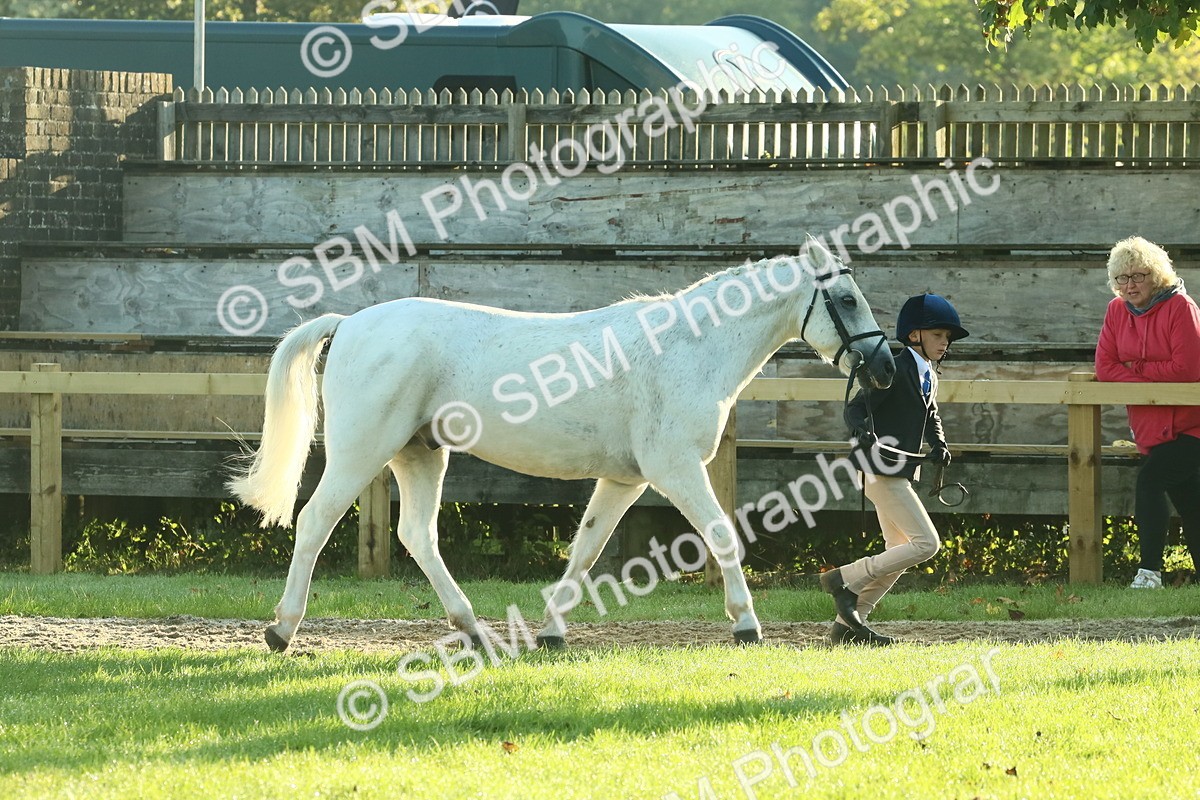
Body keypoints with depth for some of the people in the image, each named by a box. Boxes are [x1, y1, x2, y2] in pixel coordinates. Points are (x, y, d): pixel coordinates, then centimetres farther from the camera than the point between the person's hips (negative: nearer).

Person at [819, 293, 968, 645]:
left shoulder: (929, 375, 14)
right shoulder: (896, 370, -14)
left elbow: (931, 417, 27)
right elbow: (856, 406, -17)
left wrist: (938, 444, 6)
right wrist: (864, 433, -38)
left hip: (899, 474, 10)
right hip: (884, 472, -10)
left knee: (898, 553, 12)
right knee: (926, 544, -14)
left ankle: (846, 625, 15)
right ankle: (844, 579, -8)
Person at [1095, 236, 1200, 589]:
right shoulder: (1117, 311, 6)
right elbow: (1105, 367, -2)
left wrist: (1135, 368, -8)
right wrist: (1147, 384, -15)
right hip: (1151, 426, 6)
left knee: (1149, 480, -23)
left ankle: (1150, 572, -24)